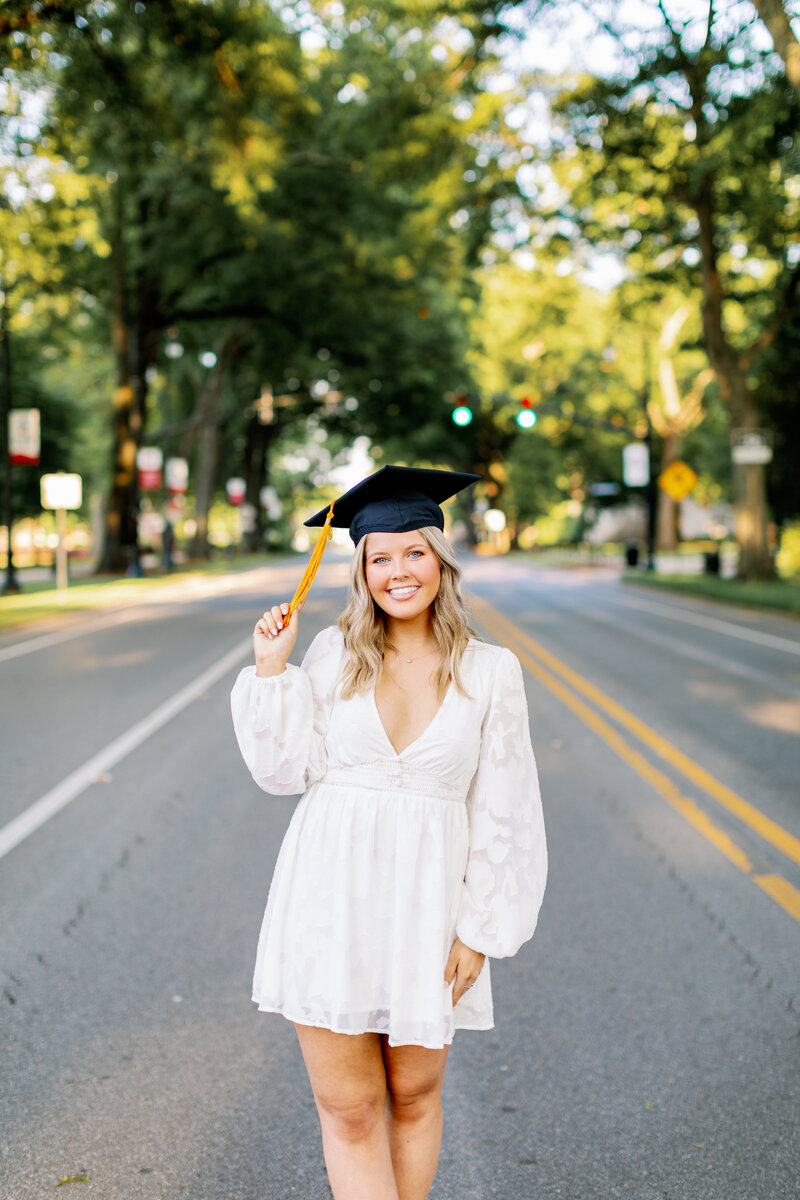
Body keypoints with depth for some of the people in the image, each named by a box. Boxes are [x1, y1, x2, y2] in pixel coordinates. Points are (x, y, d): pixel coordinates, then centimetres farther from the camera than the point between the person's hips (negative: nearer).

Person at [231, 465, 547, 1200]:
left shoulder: (490, 672, -2)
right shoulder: (335, 654, 2)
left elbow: (501, 811, -1)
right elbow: (284, 767, 0)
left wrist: (481, 929, -4)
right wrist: (271, 668, -7)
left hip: (424, 905, 0)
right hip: (332, 897, 1)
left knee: (413, 1096, 14)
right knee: (348, 1109, 4)